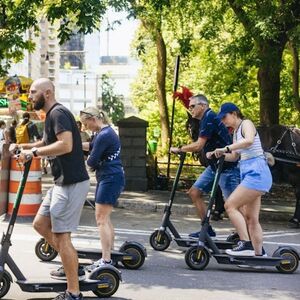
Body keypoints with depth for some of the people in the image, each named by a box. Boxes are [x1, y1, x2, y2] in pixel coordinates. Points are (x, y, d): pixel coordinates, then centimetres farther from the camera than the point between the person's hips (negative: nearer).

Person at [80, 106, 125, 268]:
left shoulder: (104, 136, -20)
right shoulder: (105, 131, 12)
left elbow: (91, 162, -16)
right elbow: (92, 145, 28)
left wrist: (86, 159, 7)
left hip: (110, 178, -11)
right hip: (107, 178, 11)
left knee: (101, 219, -9)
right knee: (105, 218, 16)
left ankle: (106, 261, -10)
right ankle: (109, 255, 23)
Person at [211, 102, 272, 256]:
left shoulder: (246, 124, -5)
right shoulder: (236, 132, 22)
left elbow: (249, 140, -27)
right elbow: (234, 156, 22)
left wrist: (226, 148, -29)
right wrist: (219, 154, 5)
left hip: (257, 173, -10)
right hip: (249, 174, 10)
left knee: (230, 205, -15)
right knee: (251, 218, 8)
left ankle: (245, 244, -17)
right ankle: (258, 254, 10)